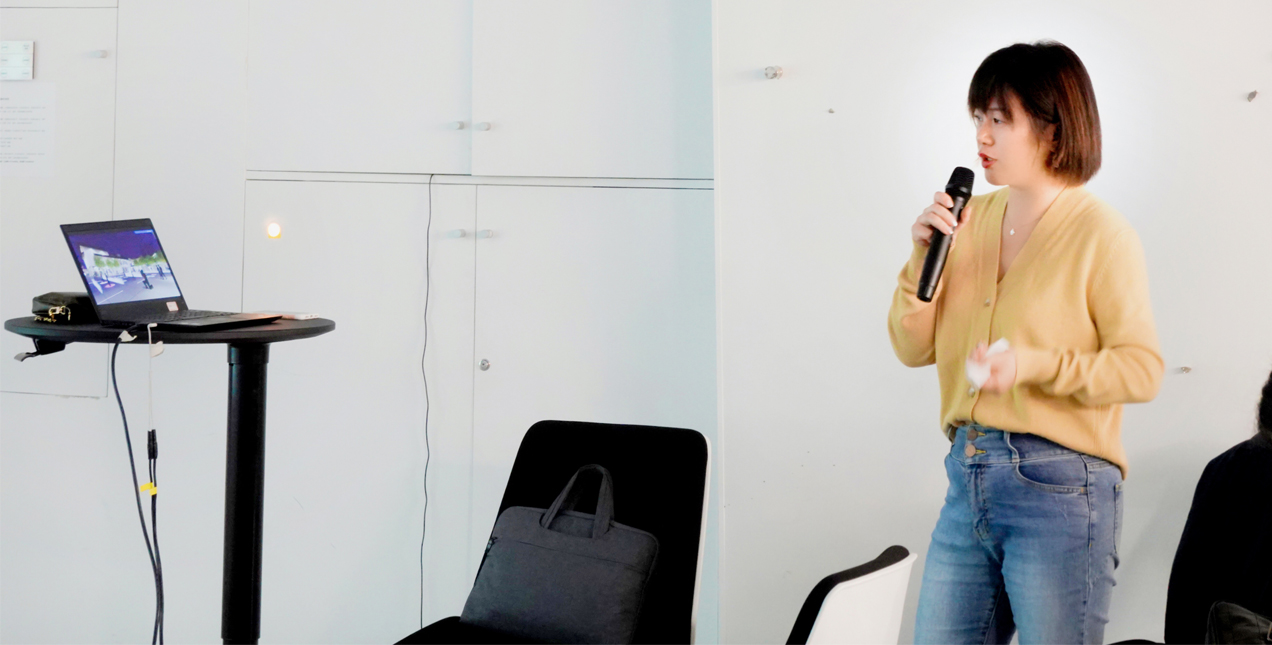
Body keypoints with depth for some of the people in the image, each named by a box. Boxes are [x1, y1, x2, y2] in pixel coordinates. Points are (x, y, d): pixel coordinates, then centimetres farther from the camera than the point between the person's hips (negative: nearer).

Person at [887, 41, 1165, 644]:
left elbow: (1142, 368, -10)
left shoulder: (1101, 233, -7)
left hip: (1060, 487, -6)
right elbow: (913, 347, 9)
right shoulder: (972, 219, 8)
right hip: (968, 479, 6)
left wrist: (1035, 364, -22)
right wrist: (923, 256, -5)